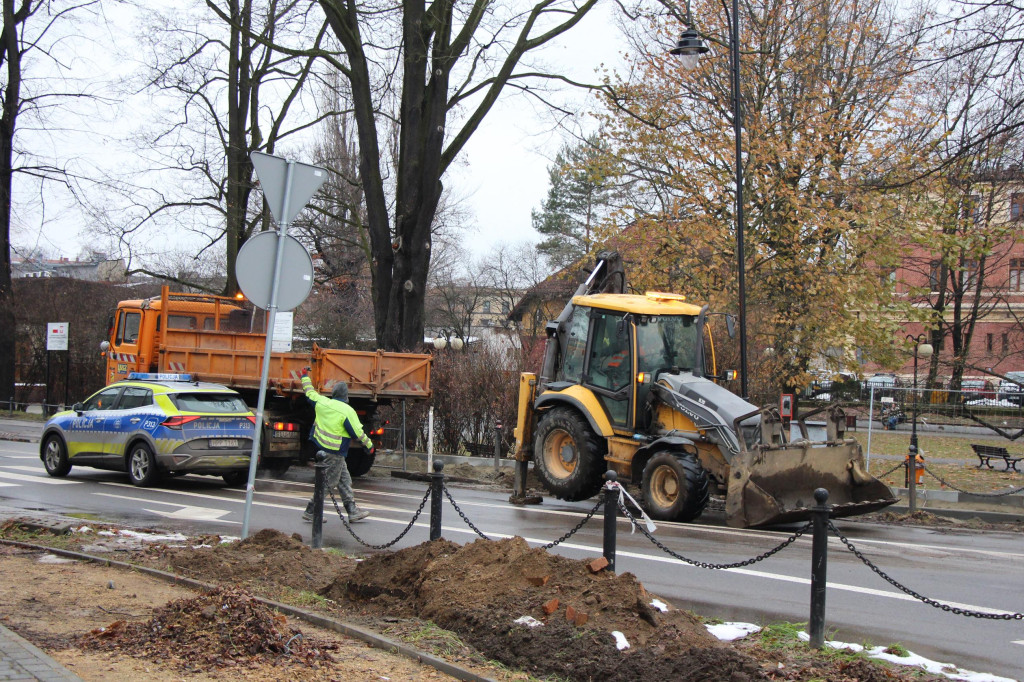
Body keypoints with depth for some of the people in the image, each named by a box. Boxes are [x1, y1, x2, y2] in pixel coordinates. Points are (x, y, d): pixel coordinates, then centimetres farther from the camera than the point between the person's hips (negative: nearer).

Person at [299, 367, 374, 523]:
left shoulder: (322, 402, 0)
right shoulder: (347, 411, -17)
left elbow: (310, 392, 18)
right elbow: (358, 432, -14)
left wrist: (305, 376, 33)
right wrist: (369, 445, 0)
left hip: (321, 446, 8)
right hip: (335, 453, -8)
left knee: (344, 479, 14)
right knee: (329, 482, 3)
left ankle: (353, 511, 17)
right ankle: (310, 511, 8)